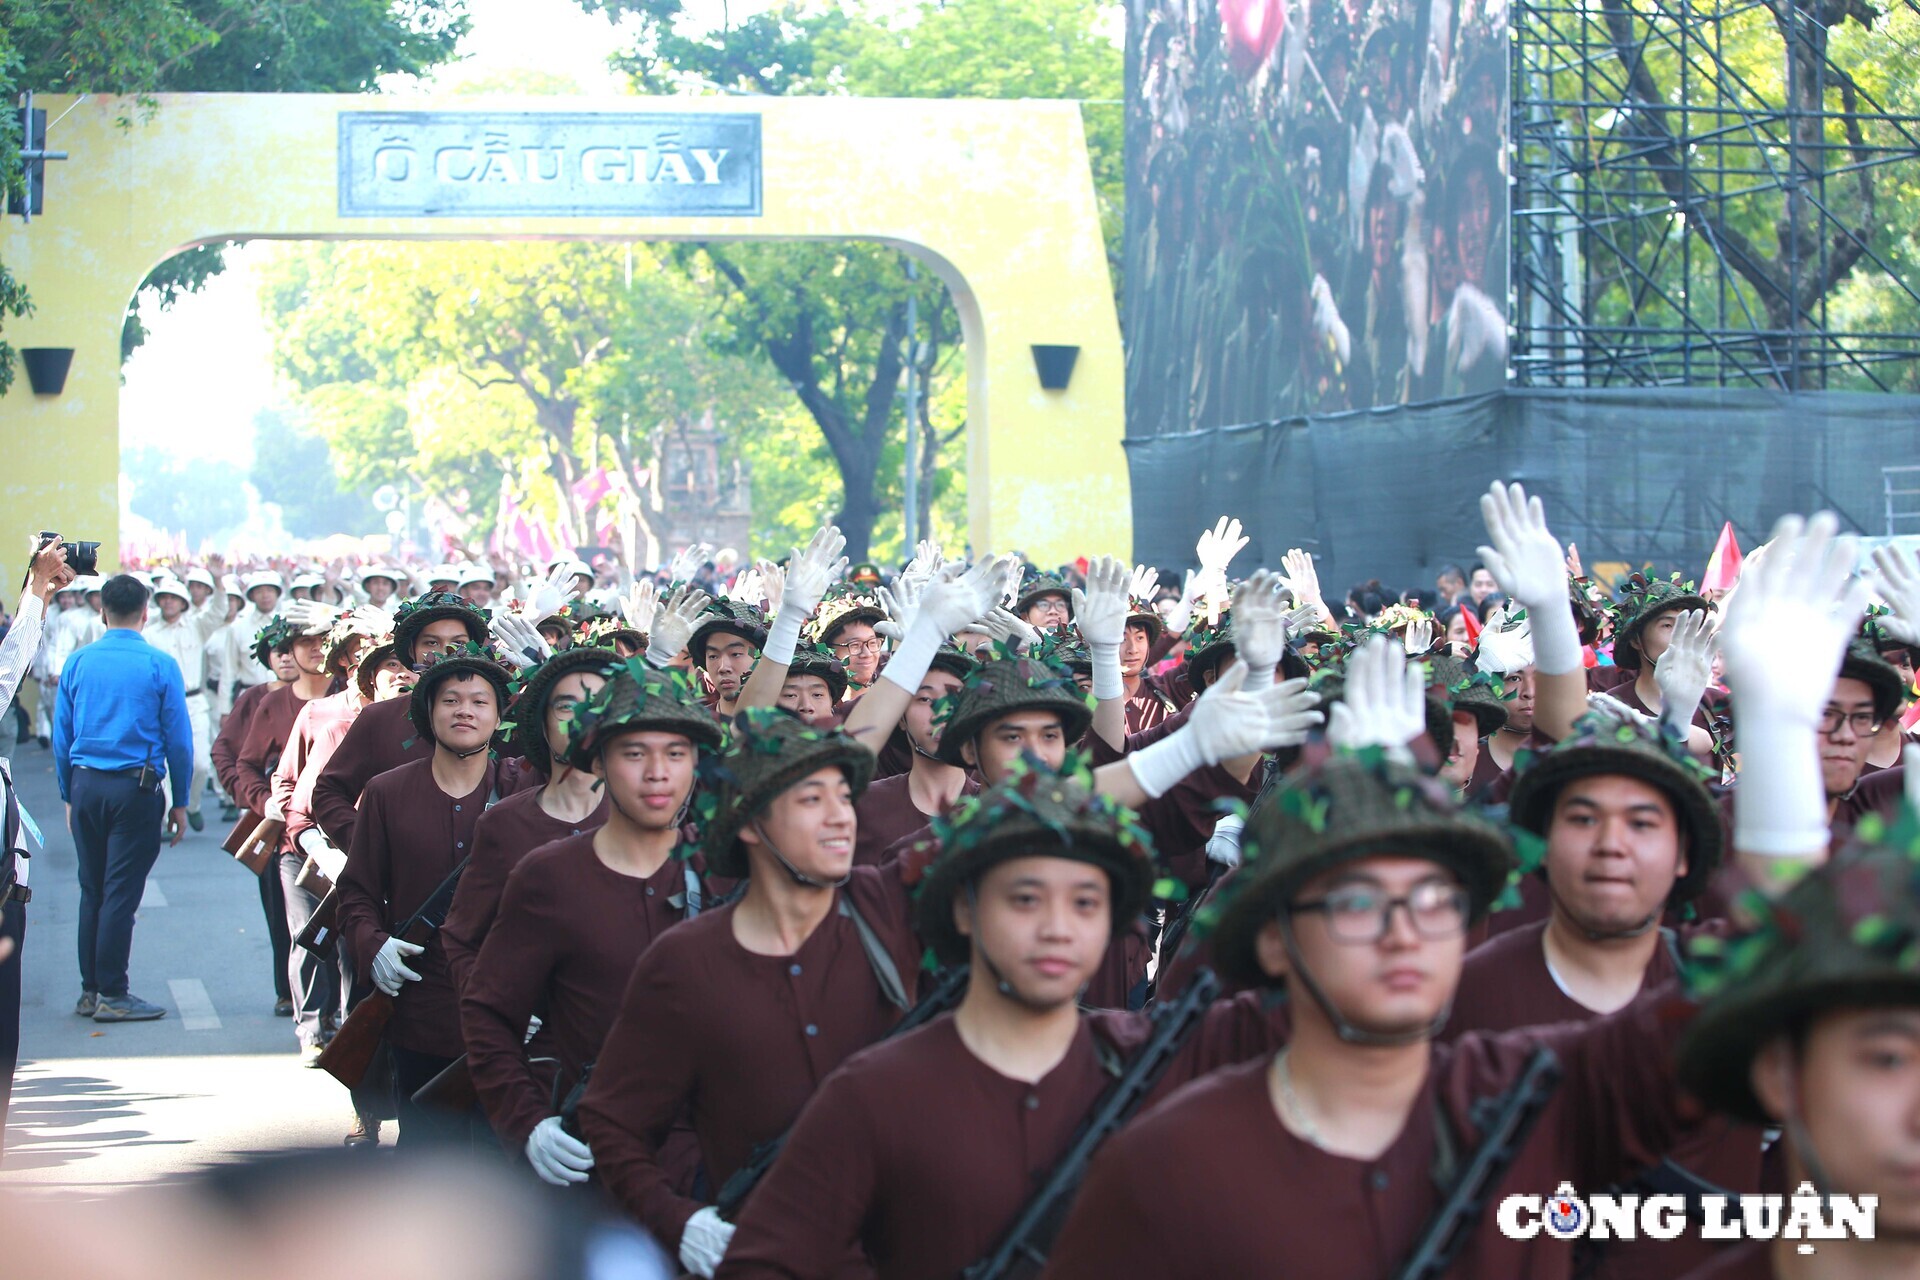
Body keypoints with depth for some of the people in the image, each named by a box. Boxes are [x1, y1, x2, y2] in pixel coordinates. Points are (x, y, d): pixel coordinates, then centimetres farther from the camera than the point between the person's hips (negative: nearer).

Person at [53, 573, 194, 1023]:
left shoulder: (77, 662, 4)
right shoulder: (159, 665, -5)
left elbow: (61, 737, 7)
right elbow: (178, 738, -4)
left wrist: (70, 797, 14)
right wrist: (179, 802, 4)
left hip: (86, 786, 4)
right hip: (136, 787, -4)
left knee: (91, 891, 12)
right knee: (121, 893, -1)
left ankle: (90, 991, 16)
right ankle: (112, 995, 0)